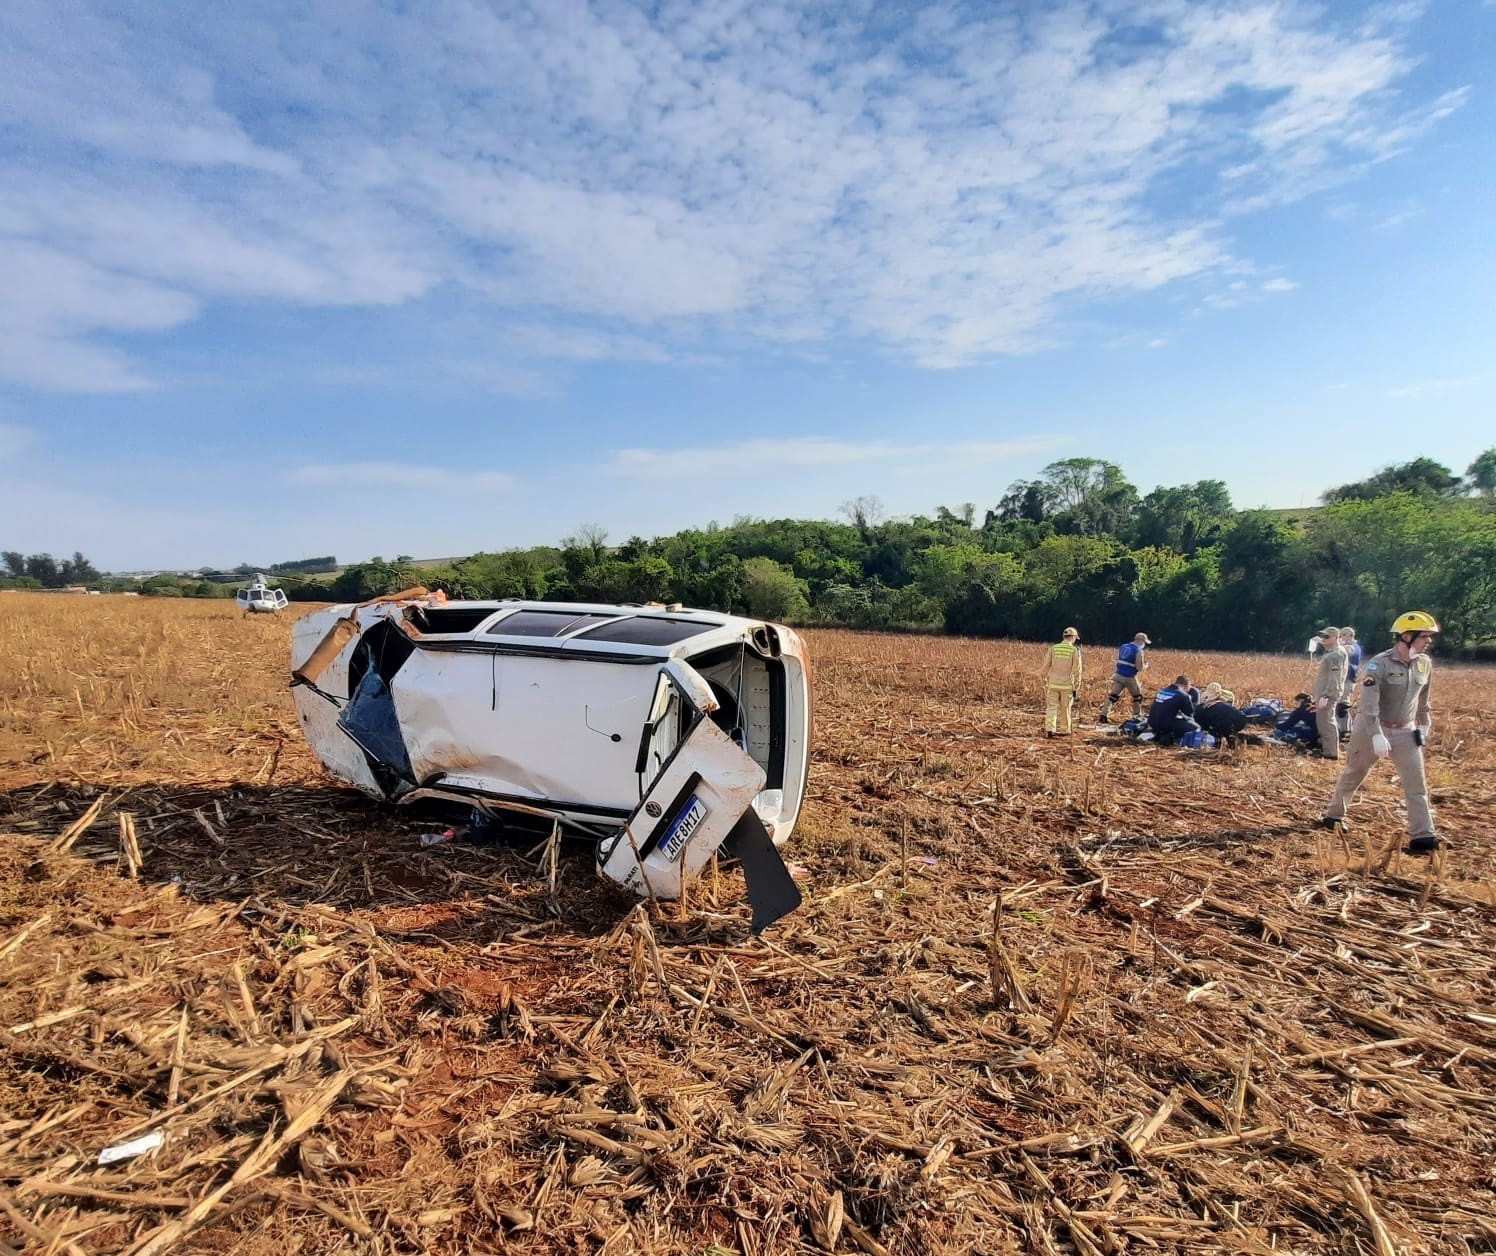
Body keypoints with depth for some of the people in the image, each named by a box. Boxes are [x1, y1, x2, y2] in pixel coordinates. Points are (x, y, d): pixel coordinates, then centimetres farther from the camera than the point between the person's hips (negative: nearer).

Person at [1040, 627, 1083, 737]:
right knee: (1065, 708, 12)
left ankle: (1049, 729, -10)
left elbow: (1046, 666, 2)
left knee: (1052, 707, 3)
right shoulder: (1075, 651, -7)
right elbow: (1076, 671, -7)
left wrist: (1044, 678, 16)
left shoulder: (1053, 648, 0)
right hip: (1067, 685, -1)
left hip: (1053, 683, 1)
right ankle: (1064, 730, 22)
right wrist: (1076, 687, -1)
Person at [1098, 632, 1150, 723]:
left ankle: (1103, 715, -5)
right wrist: (1146, 665, 6)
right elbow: (1140, 668, -16)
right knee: (1137, 696, 17)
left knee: (1112, 696, 4)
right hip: (1129, 678, -5)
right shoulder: (1139, 651, -13)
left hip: (1118, 675, 5)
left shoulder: (1123, 646, 8)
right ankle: (1137, 715, 25)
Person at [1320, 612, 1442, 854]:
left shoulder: (1425, 664, 0)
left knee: (1417, 784, -1)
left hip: (1406, 732, 5)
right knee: (1352, 776, 11)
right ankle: (1334, 815, 28)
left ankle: (1423, 837, 3)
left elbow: (1423, 699, 16)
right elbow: (1368, 703, -26)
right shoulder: (1379, 664, -20)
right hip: (1372, 729, -5)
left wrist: (1425, 726, 18)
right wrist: (1376, 735, -32)